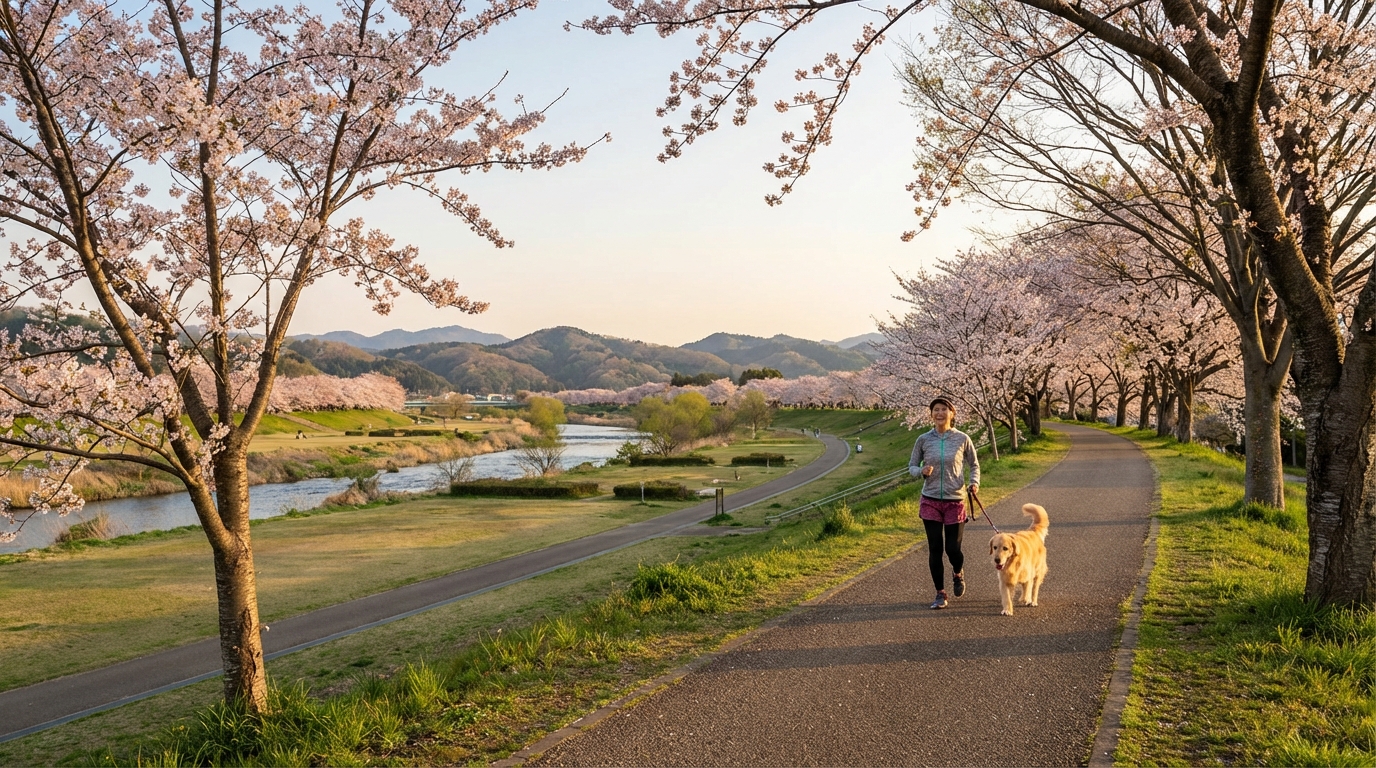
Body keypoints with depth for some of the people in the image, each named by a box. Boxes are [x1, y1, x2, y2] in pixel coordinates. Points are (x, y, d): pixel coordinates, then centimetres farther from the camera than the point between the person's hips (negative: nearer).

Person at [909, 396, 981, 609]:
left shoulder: (962, 439, -3)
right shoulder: (924, 439, -1)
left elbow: (974, 465, 8)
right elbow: (911, 466, 6)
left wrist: (974, 482, -11)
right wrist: (921, 470, -16)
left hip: (955, 501, -1)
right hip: (930, 501, 1)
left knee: (952, 548, 2)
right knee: (935, 549, 3)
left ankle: (958, 573, 38)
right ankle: (940, 594, 18)